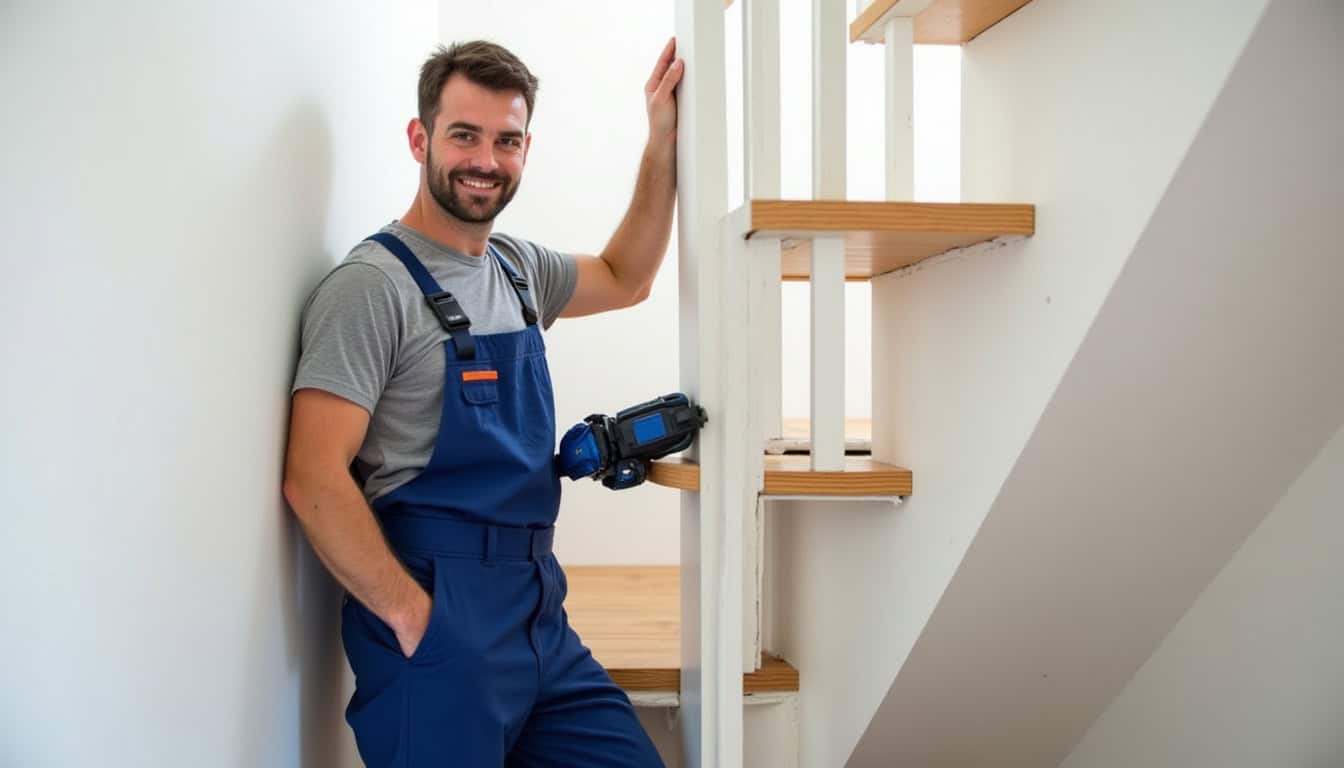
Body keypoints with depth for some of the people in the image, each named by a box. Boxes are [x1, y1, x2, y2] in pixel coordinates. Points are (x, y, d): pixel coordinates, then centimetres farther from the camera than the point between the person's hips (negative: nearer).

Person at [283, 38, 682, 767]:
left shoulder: (519, 267, 10)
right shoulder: (372, 284, -13)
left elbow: (624, 280, 26)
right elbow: (315, 479, -18)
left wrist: (662, 144, 18)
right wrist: (414, 617, -17)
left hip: (542, 617, 8)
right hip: (436, 632, -7)